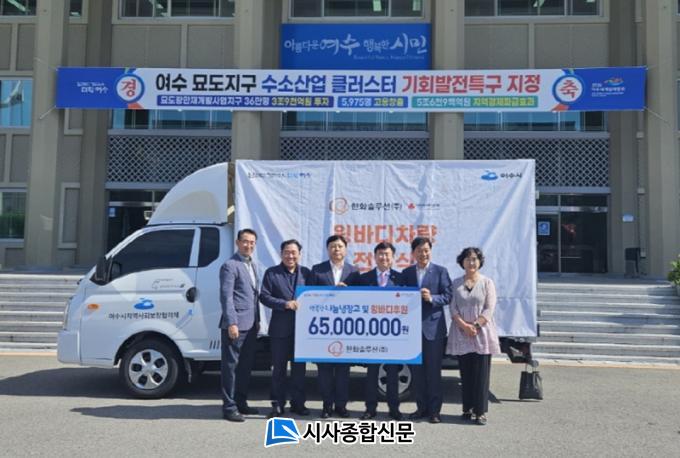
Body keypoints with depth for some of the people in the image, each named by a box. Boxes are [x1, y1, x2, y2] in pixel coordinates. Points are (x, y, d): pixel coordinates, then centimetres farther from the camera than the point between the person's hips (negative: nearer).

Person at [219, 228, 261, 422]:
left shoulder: (252, 266, 17)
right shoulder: (230, 266, -9)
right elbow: (226, 296, -14)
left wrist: (257, 320, 17)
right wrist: (231, 323, -19)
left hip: (251, 325, 8)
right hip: (236, 325, -8)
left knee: (245, 366, 14)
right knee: (231, 366, -1)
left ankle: (241, 402, 25)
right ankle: (229, 407, 5)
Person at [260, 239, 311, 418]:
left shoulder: (306, 273, 9)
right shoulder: (271, 273, 2)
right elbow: (264, 296, -5)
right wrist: (285, 304, -15)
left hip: (302, 327, 2)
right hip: (280, 328, -2)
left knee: (299, 367, 9)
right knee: (279, 367, 5)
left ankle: (298, 403, 20)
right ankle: (277, 404, 14)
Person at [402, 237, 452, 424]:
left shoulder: (440, 271, 1)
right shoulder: (406, 273, 9)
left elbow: (447, 296, -4)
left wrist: (431, 298, -20)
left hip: (433, 327, -3)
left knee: (434, 371, 2)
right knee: (417, 370, 9)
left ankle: (434, 410, 10)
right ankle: (422, 407, 20)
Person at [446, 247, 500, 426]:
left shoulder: (487, 282, 5)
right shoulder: (456, 283, 10)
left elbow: (489, 309, -3)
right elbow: (453, 308, 2)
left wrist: (475, 325, -14)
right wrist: (464, 326, -12)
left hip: (482, 333, -2)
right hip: (461, 334, 2)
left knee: (481, 374, -3)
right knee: (466, 374, 5)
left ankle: (480, 411, 2)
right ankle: (468, 409, 13)